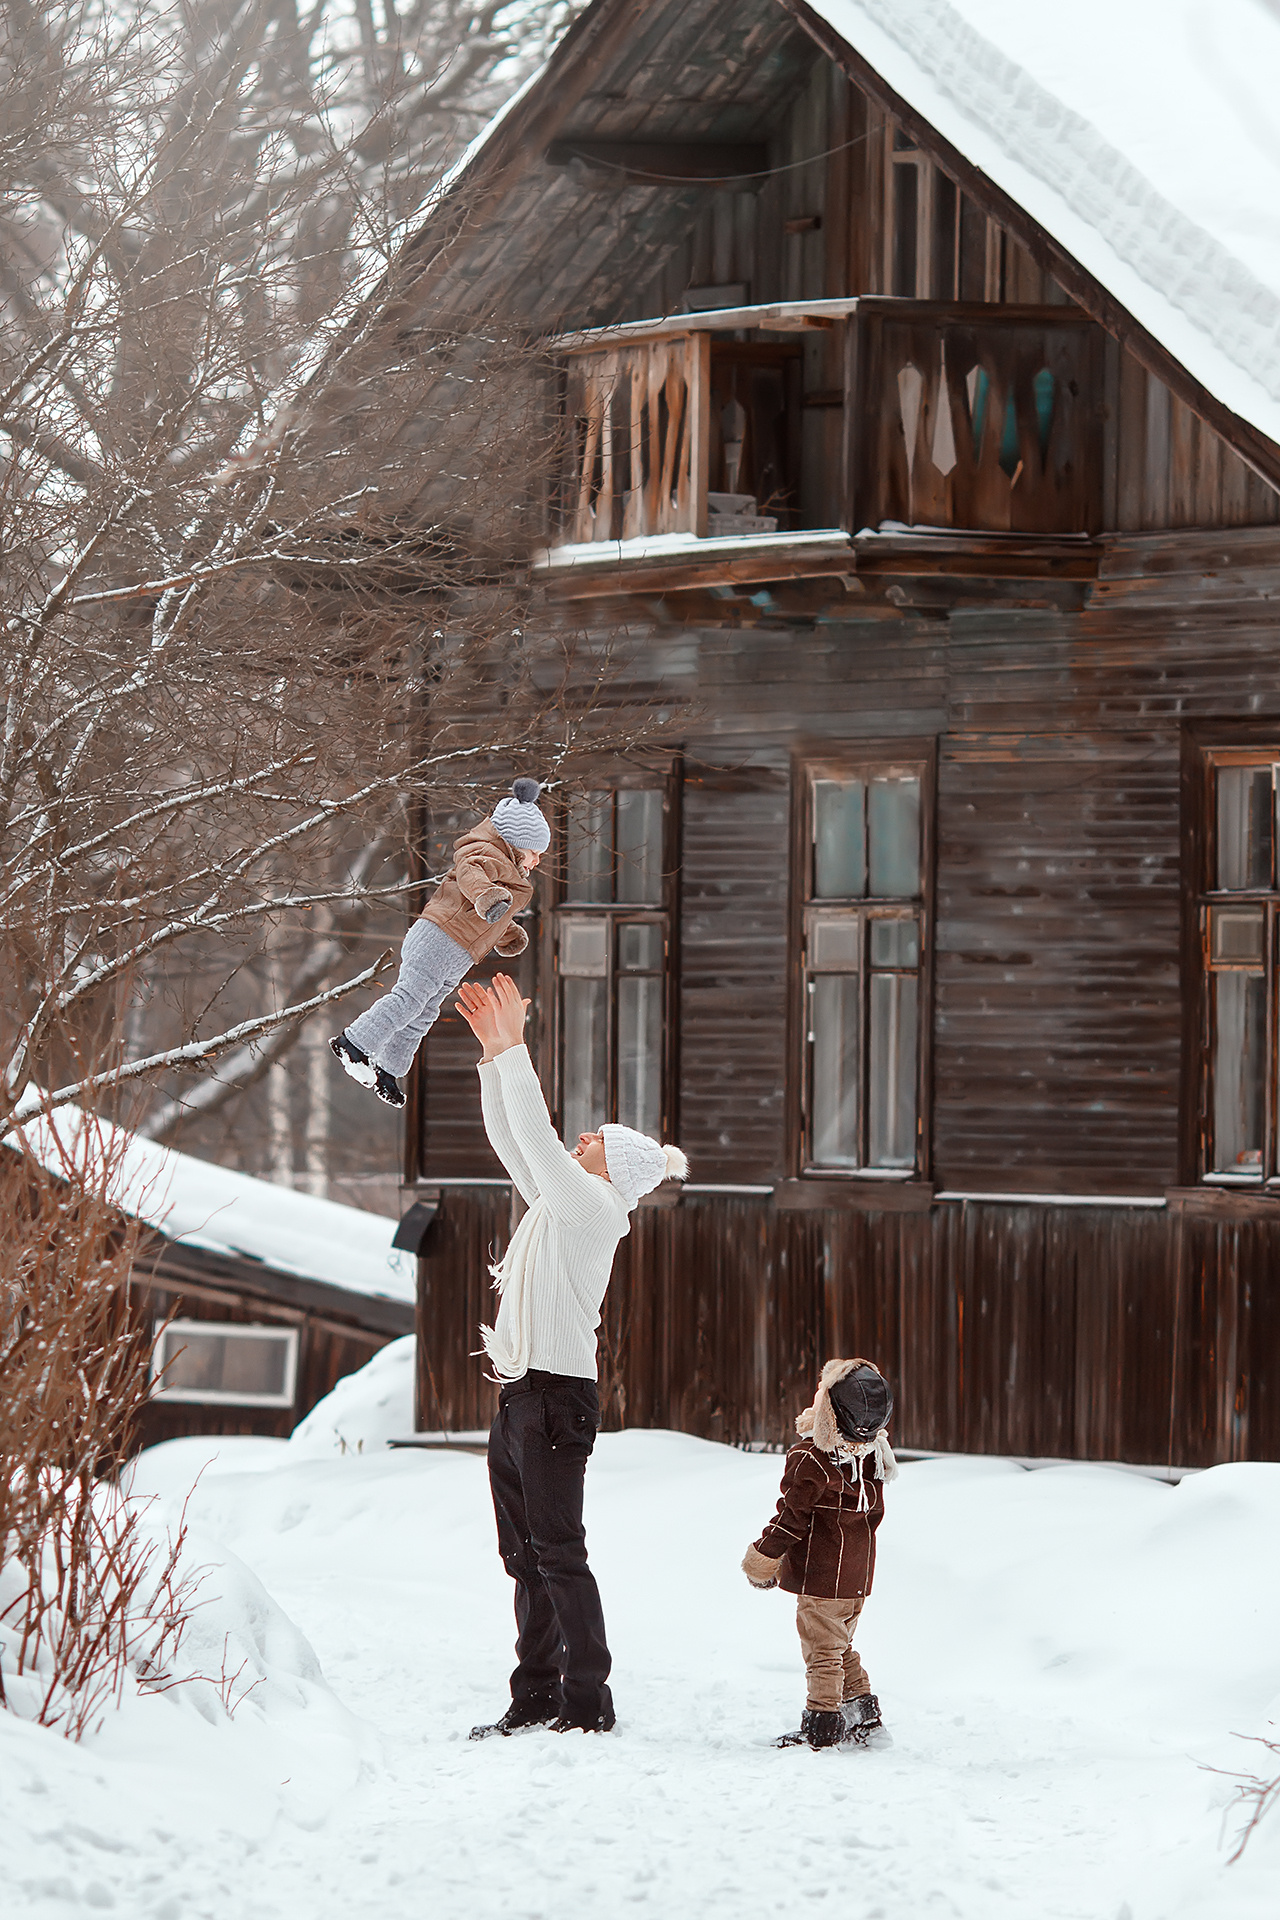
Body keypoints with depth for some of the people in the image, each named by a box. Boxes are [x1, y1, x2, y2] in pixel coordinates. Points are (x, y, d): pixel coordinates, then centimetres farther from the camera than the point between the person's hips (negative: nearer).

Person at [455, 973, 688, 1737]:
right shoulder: (556, 1201, 16)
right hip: (519, 1395, 10)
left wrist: (514, 1050, -12)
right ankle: (535, 1701, 14)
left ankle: (588, 1704, -8)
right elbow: (513, 1137, 21)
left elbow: (537, 1136, -16)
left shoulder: (593, 1207, -8)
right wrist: (495, 1052, 13)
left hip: (556, 1393, -10)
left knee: (557, 1552, -10)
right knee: (525, 1557, 10)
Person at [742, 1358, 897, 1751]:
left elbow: (791, 1517, -17)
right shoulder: (873, 1456, 1)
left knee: (822, 1650, -1)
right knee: (841, 1647, 20)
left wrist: (762, 1560, -5)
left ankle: (822, 1726, 1)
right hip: (858, 1574, 7)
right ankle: (864, 1711, 20)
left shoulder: (811, 1460, -21)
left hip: (822, 1573, -7)